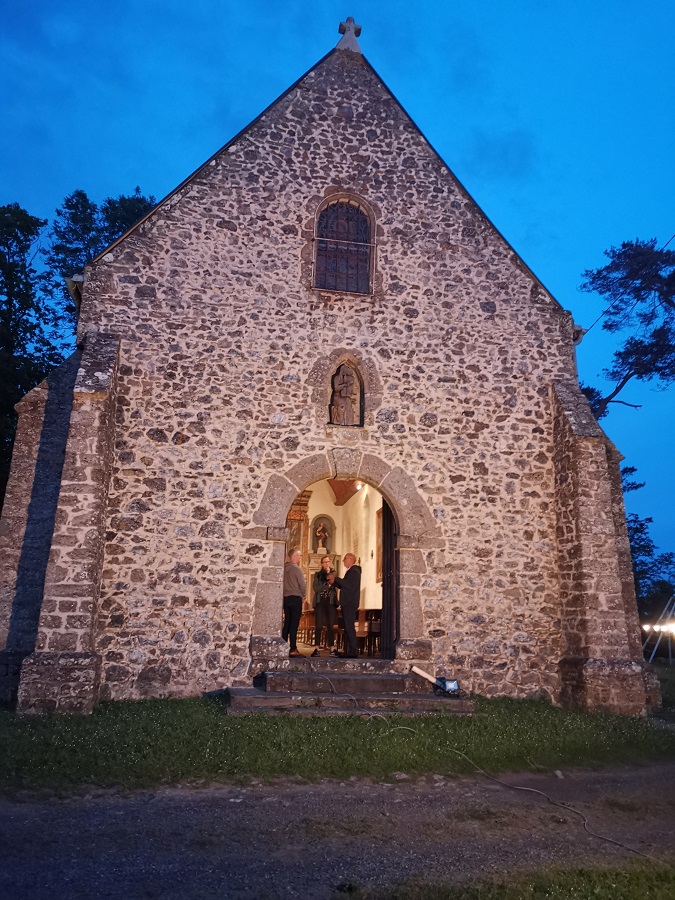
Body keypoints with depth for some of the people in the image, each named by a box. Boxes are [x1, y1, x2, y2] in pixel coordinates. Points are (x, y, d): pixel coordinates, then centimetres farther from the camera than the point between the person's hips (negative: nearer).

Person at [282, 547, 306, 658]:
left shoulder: (284, 568, 6)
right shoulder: (296, 568, -13)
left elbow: (283, 584, 9)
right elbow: (303, 586, -13)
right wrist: (302, 595, 5)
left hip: (286, 598, 7)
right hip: (295, 598, -7)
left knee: (287, 624, 12)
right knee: (294, 625, -4)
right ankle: (293, 649, -3)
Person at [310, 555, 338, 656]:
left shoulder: (333, 573, 8)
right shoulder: (318, 574, 8)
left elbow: (335, 585, -8)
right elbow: (315, 588, -4)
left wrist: (330, 574, -11)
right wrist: (327, 586, -12)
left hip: (331, 602, 0)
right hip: (320, 602, 0)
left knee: (331, 626, 1)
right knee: (318, 626, -4)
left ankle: (331, 648, 6)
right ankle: (316, 649, -3)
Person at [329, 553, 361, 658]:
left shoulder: (354, 571, -11)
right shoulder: (350, 571, 20)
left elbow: (350, 586, -23)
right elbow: (344, 586, 25)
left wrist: (336, 579, -18)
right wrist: (334, 581, 8)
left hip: (350, 604, -10)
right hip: (346, 603, 10)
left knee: (350, 627, -11)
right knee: (347, 628, 10)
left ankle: (353, 651, -9)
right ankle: (347, 651, 13)